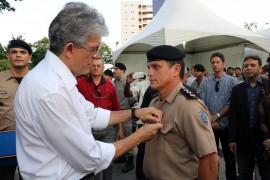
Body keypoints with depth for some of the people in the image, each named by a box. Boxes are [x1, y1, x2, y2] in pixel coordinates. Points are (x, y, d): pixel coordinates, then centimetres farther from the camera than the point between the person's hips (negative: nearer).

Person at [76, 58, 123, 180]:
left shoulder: (110, 85, 4)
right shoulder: (81, 82, -1)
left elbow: (116, 109, 8)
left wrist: (120, 129, 8)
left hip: (108, 129, 2)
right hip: (89, 129, -1)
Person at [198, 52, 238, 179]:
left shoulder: (232, 81, -4)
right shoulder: (205, 82, 1)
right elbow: (201, 103, -3)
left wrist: (217, 116, -14)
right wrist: (210, 121, -10)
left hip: (226, 125, -2)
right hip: (209, 125, 2)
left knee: (229, 155, 14)